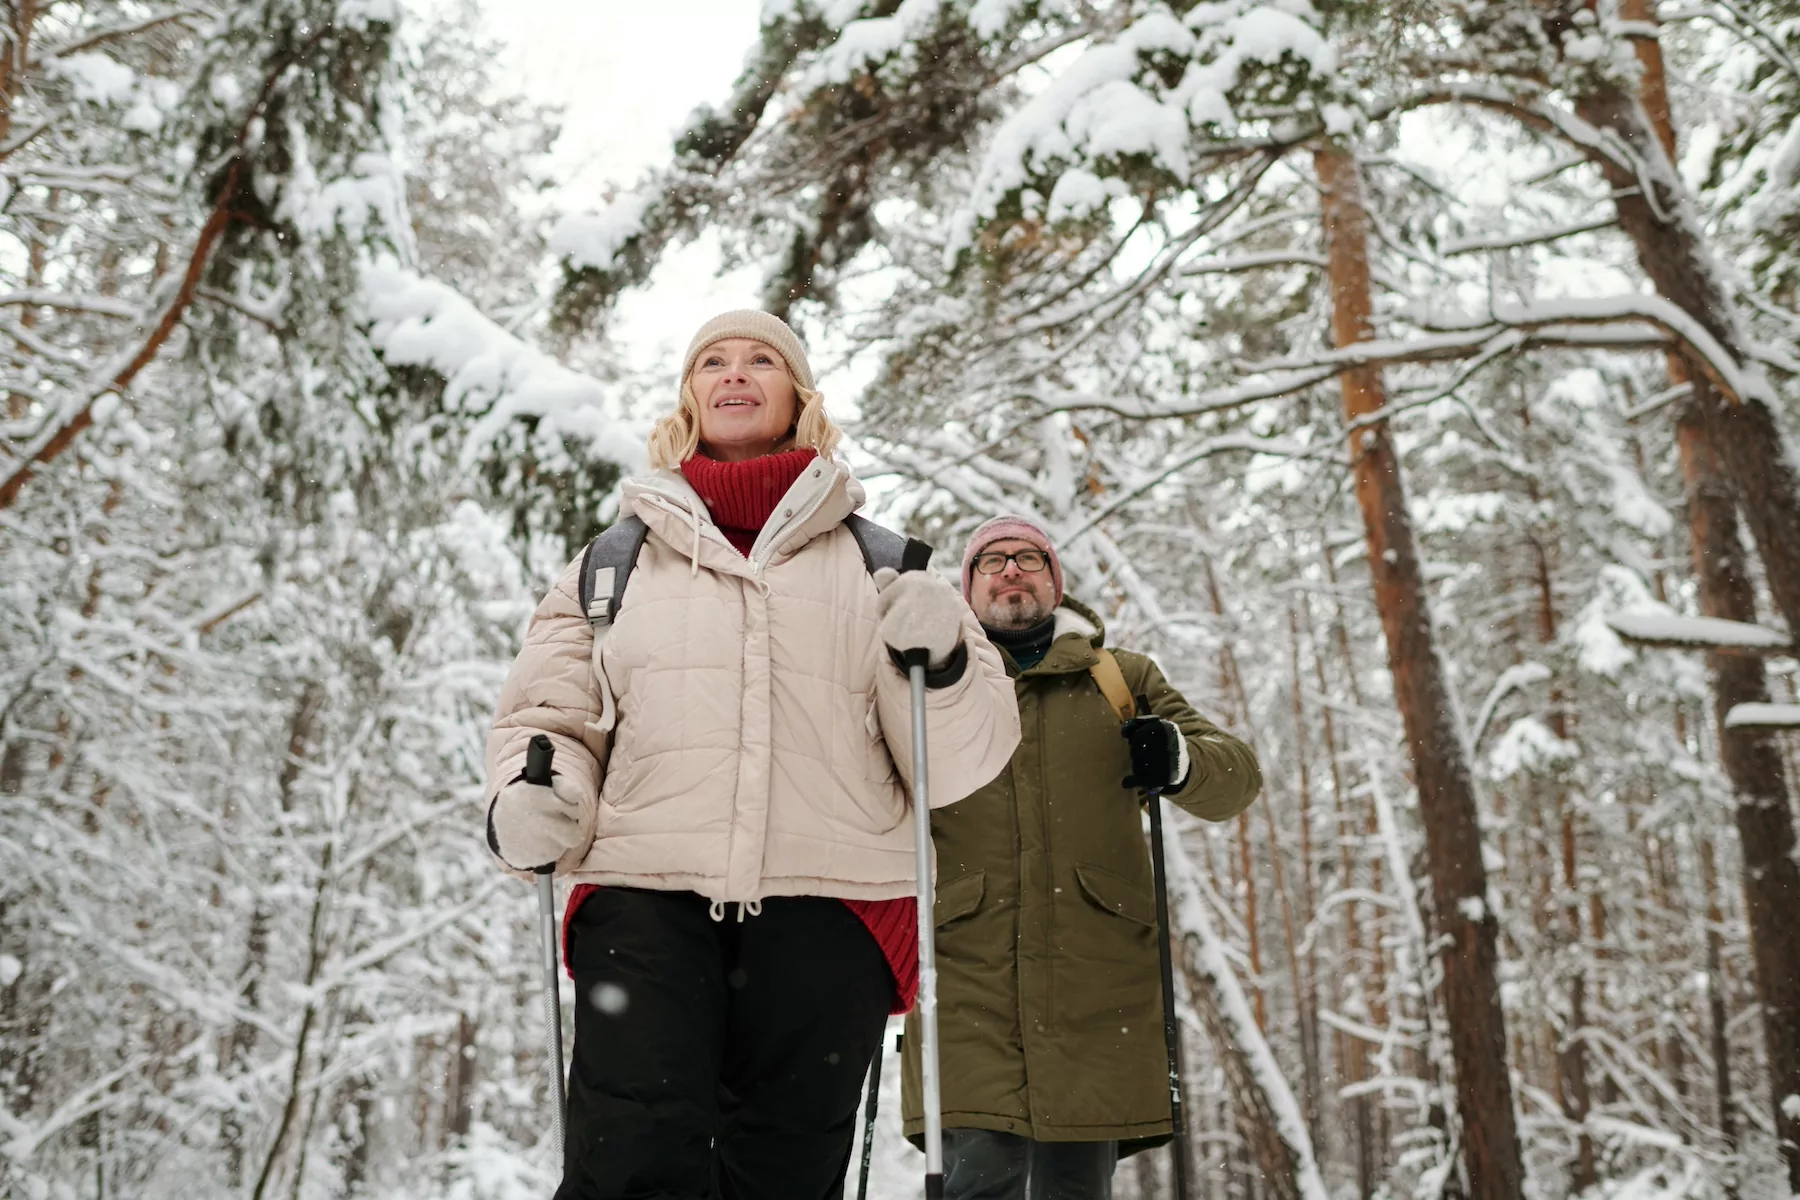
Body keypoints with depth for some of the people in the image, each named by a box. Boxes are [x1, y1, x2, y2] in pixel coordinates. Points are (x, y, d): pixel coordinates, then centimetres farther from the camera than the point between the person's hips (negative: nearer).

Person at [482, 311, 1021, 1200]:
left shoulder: (876, 565, 16)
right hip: (645, 894, 0)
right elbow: (549, 714, 18)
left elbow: (957, 763, 12)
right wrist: (528, 801, -4)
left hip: (824, 902, 0)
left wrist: (940, 662, -9)